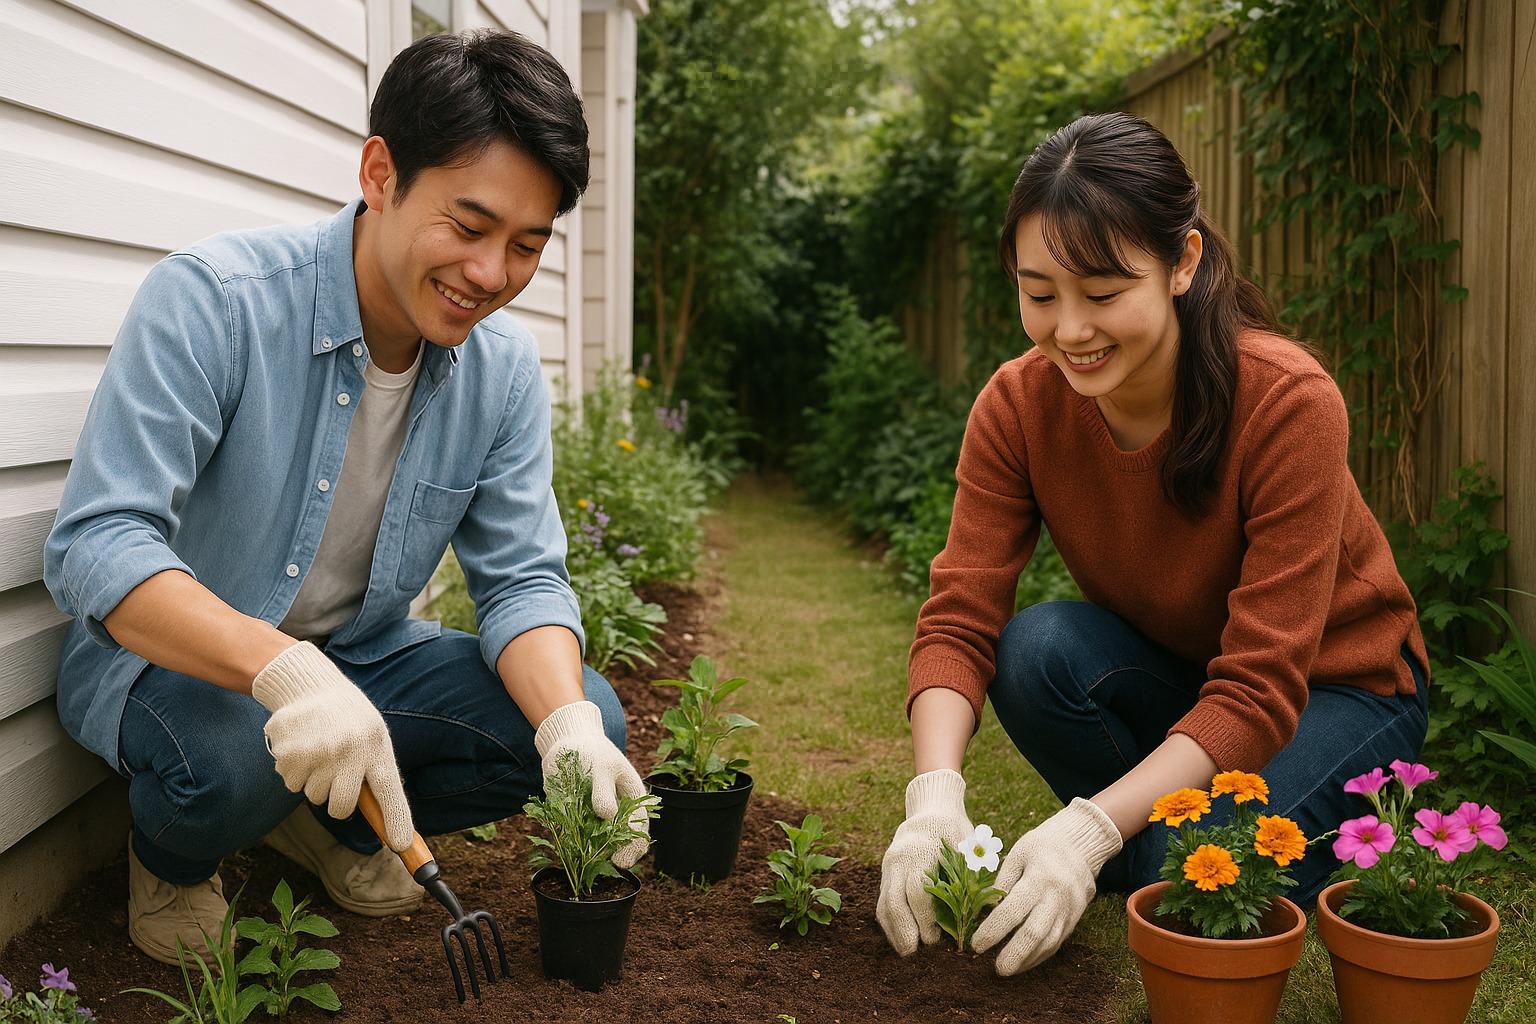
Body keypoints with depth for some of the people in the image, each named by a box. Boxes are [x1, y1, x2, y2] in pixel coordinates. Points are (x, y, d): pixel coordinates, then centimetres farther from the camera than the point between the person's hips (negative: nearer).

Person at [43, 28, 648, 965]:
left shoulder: (506, 367, -8)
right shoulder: (210, 300, -25)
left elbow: (521, 578, -8)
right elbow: (94, 545, -30)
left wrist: (569, 726, -30)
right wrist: (281, 670, -48)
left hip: (357, 658, 5)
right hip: (169, 656, -4)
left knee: (585, 715, -13)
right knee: (225, 751, -38)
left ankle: (334, 818, 11)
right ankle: (174, 859, 2)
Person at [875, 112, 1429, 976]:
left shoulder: (1289, 401, -30)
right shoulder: (1019, 403, -18)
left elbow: (1260, 691, -32)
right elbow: (960, 619, -22)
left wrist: (1090, 828, -43)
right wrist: (935, 794, -41)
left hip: (1335, 687, -3)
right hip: (1166, 677, 4)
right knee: (1036, 649, -29)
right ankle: (1145, 847, -2)